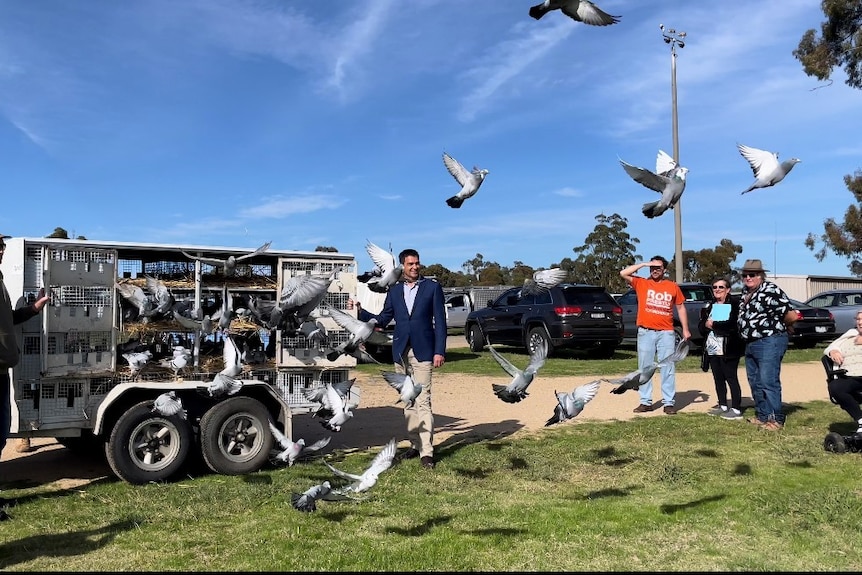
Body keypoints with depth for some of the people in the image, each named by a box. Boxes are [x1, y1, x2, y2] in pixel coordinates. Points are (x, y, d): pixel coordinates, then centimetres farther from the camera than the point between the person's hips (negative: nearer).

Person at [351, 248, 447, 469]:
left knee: (423, 401, -10)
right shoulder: (394, 291, 12)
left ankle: (426, 451, -10)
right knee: (408, 402, 10)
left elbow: (440, 321, -1)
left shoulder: (432, 287, 2)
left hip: (422, 352, -4)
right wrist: (360, 312, -3)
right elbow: (382, 319, 11)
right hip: (400, 353, 4)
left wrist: (439, 351, -8)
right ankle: (415, 444, 20)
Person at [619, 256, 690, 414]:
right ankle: (646, 402, 11)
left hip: (666, 333, 0)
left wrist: (685, 329, 7)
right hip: (646, 332, 0)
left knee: (668, 368, 1)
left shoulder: (673, 286, 8)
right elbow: (623, 273, -6)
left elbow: (681, 308, 13)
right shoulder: (641, 283, 5)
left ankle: (669, 402, 5)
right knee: (645, 368, 4)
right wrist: (643, 264, -6)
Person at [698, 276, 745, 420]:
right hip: (712, 349, 7)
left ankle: (736, 409, 2)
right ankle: (723, 406, 22)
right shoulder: (708, 306, 15)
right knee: (718, 378, 12)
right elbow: (701, 326, 12)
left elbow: (732, 324, -19)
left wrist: (713, 324, -11)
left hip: (728, 350, -7)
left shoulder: (734, 304, -6)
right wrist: (706, 325, -11)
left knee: (731, 378, -3)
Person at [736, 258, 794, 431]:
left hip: (769, 342, -10)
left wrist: (781, 327, -1)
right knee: (755, 382, 14)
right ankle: (762, 416, 24)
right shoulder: (746, 292, 13)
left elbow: (788, 312, -17)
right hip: (750, 344, 10)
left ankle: (776, 419, -3)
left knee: (768, 382, -10)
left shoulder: (770, 290, -14)